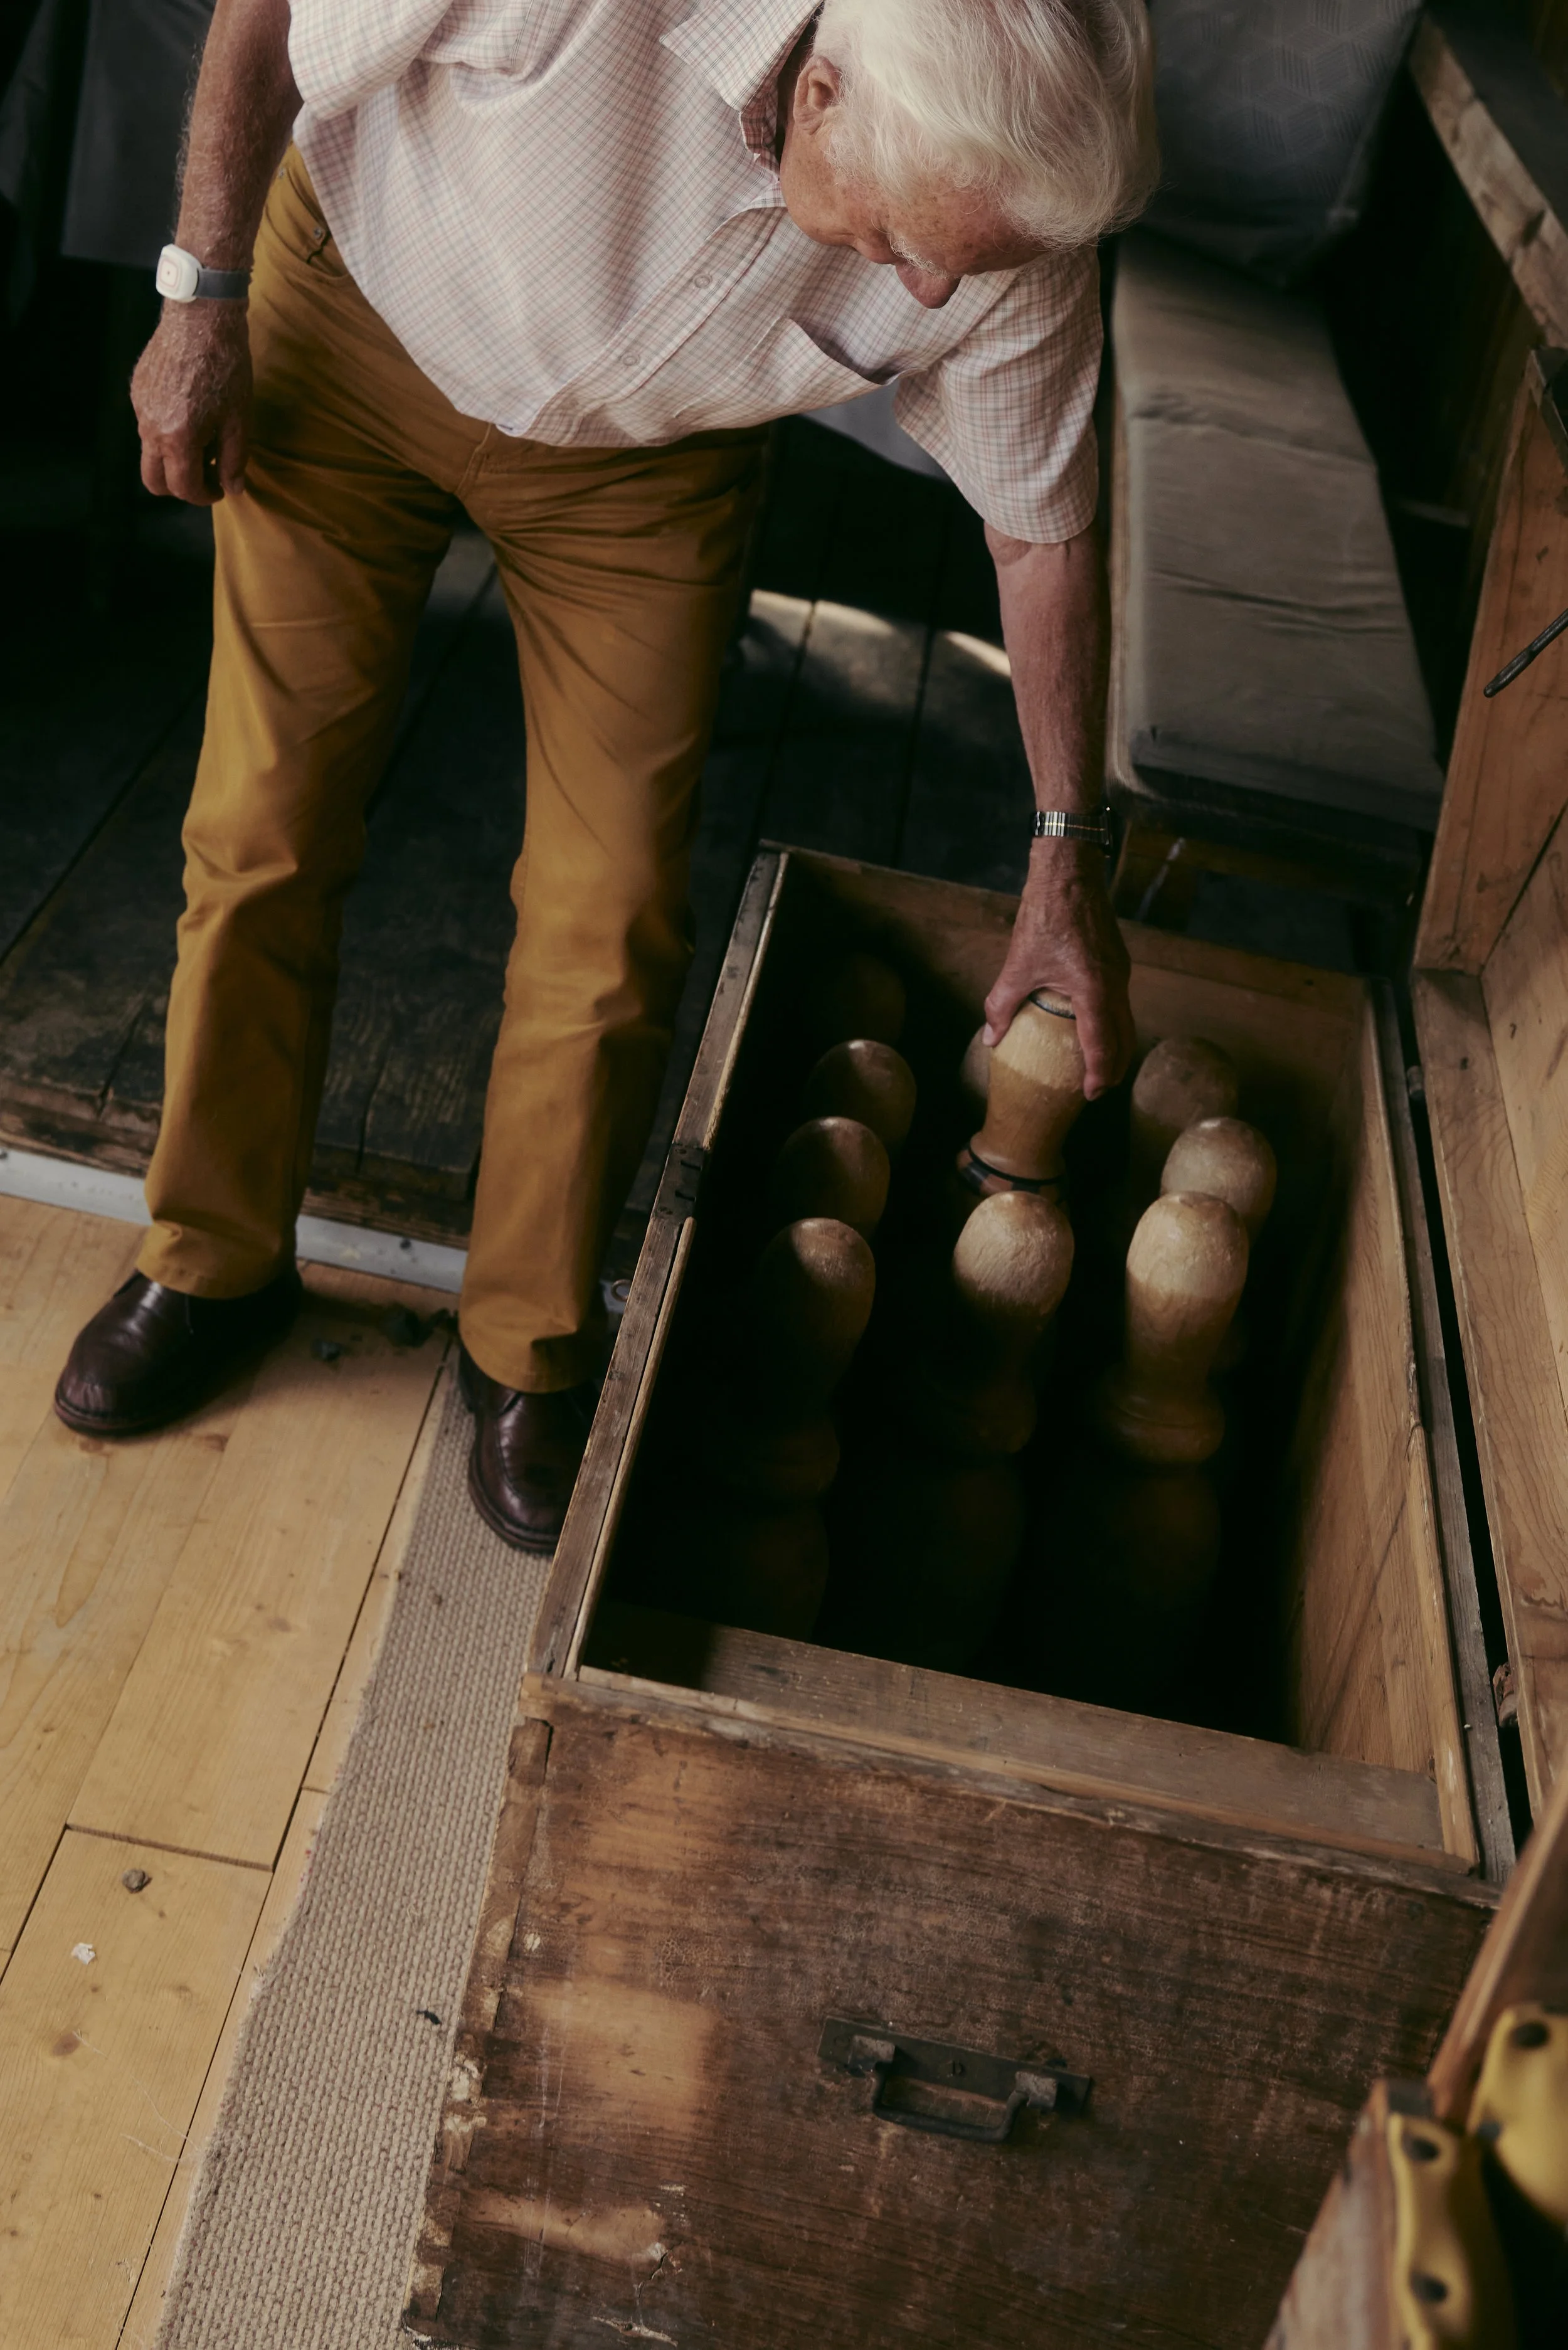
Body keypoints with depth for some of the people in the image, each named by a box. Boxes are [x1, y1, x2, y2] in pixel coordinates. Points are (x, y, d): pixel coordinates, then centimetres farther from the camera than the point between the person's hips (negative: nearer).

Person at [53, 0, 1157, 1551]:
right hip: (354, 327, -1)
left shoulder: (1010, 249, -26)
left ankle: (530, 1349, 14)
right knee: (264, 830, -1)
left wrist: (1067, 857, -8)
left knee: (614, 913, -7)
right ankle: (214, 1264, 21)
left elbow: (1043, 533, -11)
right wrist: (205, 301, -14)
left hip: (645, 453, 1)